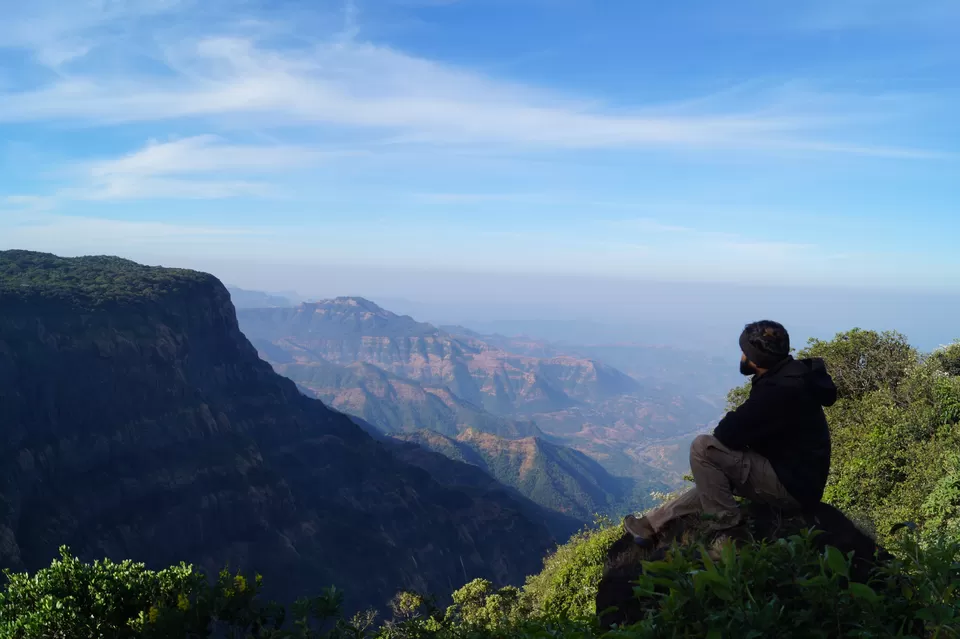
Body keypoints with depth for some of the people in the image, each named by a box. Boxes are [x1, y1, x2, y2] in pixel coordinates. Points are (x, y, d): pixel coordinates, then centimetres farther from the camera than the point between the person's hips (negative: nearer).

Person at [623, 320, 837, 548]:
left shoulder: (781, 389, -24)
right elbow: (745, 430, 15)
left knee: (703, 447, -17)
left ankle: (728, 532, -8)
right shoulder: (788, 378, 8)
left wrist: (730, 423, -3)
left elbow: (727, 434, -24)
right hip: (795, 479, 11)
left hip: (791, 486, -11)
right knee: (713, 478, 23)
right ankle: (652, 524, 27)